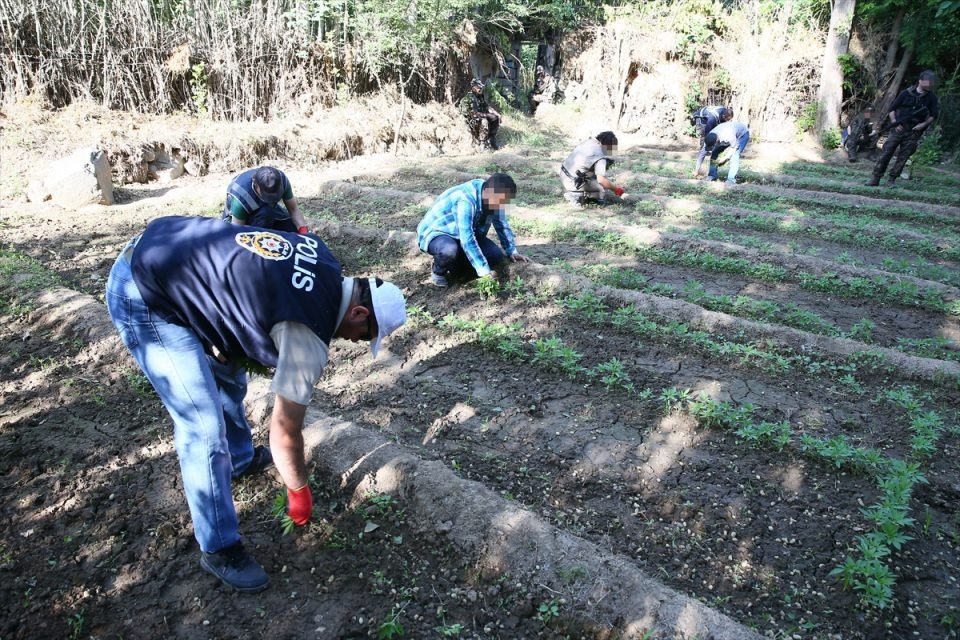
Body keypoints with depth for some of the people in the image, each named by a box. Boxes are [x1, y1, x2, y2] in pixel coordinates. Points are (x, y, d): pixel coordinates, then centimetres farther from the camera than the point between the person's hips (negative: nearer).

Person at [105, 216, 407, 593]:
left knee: (228, 378, 23)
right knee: (206, 429, -7)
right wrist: (299, 491, 7)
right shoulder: (308, 336, -20)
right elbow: (285, 430, -9)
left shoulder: (321, 260, 1)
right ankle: (218, 549, 9)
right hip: (143, 298, -10)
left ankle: (240, 459, 47)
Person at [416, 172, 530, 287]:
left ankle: (455, 267, 10)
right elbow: (467, 240, -39)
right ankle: (438, 273, -7)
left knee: (496, 256, -11)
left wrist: (512, 251, -3)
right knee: (449, 250, -42)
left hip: (464, 234, 8)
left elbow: (502, 225, 5)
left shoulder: (493, 198, -11)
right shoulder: (465, 200, -36)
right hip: (435, 232, -7)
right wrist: (485, 271, -39)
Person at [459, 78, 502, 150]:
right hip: (470, 121, -9)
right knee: (484, 121, -36)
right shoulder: (469, 98, -21)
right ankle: (483, 144, -26)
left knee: (496, 119, 0)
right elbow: (474, 114, -28)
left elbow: (487, 107, 9)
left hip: (480, 118, 9)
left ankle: (491, 140, 5)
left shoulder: (480, 97, 7)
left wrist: (497, 114, -7)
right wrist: (488, 115, -26)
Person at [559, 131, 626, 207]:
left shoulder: (588, 142, 5)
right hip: (572, 183, -8)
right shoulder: (601, 157, -19)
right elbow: (601, 180, -27)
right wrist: (615, 189, -12)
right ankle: (575, 195, -4)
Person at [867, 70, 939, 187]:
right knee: (885, 153, -6)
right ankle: (875, 179, -2)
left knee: (903, 157, -1)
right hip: (898, 128, -1)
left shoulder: (931, 97, 2)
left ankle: (891, 180, 7)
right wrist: (894, 123, -8)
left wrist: (924, 124, -7)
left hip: (914, 132, 1)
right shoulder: (906, 93, -1)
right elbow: (892, 109, 4)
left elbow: (934, 115, 8)